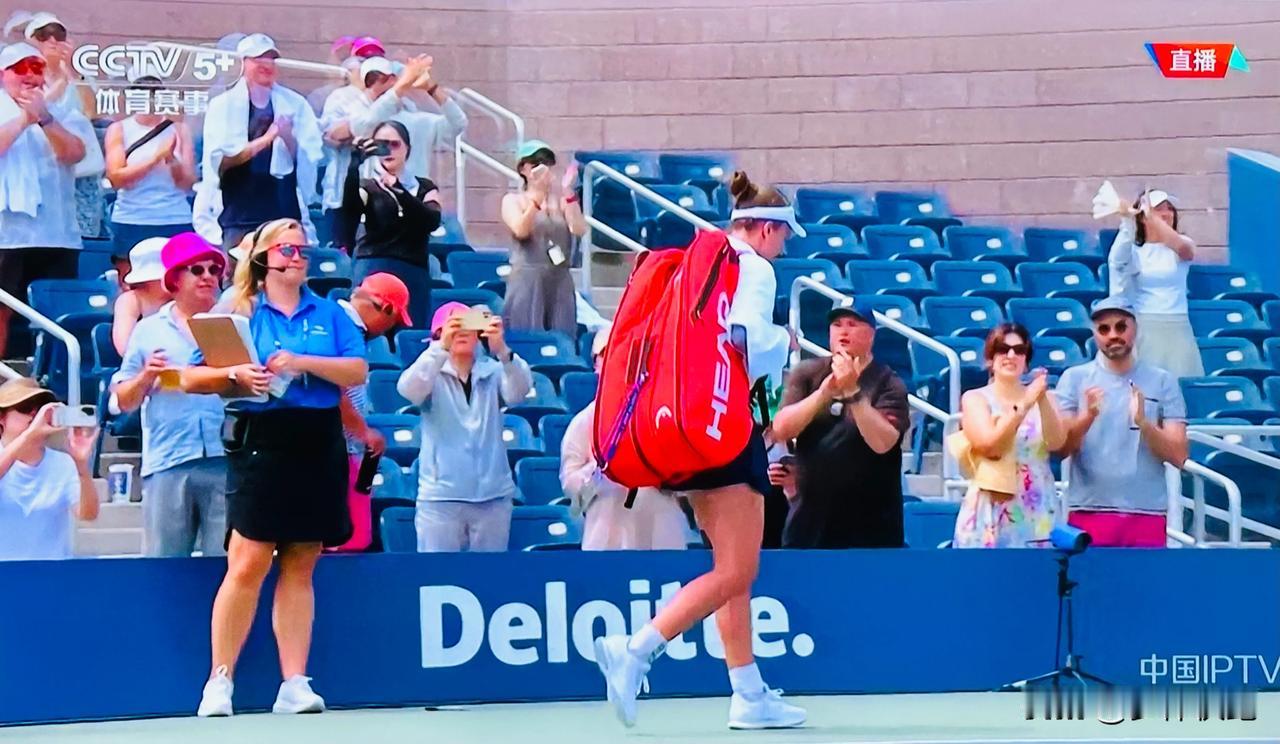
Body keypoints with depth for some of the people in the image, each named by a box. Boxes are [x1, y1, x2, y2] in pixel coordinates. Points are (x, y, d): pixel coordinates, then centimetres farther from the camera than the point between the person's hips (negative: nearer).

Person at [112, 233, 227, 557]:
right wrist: (146, 376, -5)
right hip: (168, 460, 1)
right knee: (164, 558, 0)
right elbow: (125, 401, 14)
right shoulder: (149, 330, 14)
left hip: (227, 458, -1)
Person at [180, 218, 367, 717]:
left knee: (300, 567, 6)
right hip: (260, 445, -3)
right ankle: (219, 681, -3)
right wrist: (235, 375, -17)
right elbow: (191, 378, 1)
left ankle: (294, 684, 7)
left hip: (318, 446, 3)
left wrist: (303, 361, -14)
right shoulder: (239, 314, 5)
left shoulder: (329, 314, 11)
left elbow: (357, 372, -1)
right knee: (247, 565, -10)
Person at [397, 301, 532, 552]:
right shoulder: (431, 374, 1)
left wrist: (502, 350, -35)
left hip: (493, 494, 2)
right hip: (441, 495, -2)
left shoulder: (493, 372, 5)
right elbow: (409, 390, -21)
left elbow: (518, 391, -15)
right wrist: (441, 347, -36)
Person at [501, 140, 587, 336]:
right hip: (527, 282, -2)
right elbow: (521, 231, -13)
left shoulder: (561, 202, 9)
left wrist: (569, 192, -12)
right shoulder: (513, 201, 5)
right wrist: (537, 194, -20)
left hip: (560, 283, 2)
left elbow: (579, 230, -6)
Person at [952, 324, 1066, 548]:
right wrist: (1024, 405, -19)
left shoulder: (1041, 397, 10)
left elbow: (1056, 443, -5)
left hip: (1036, 513, 2)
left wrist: (1043, 400, -18)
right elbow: (990, 446, -14)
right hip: (991, 512, -2)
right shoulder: (975, 399, 2)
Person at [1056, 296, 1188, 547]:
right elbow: (1059, 448, -2)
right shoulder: (1074, 379, 6)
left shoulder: (1162, 382, 6)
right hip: (1088, 512, 0)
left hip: (1147, 515, 0)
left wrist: (1143, 423, -17)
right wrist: (1086, 417, -21)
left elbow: (1178, 456, 0)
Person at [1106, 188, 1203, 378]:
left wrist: (1154, 219, -28)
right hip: (1143, 328, -1)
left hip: (1177, 328, 1)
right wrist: (1127, 222, -28)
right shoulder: (1134, 250, 6)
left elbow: (1183, 249, -18)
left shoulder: (1183, 245, 6)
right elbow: (1117, 261, -17)